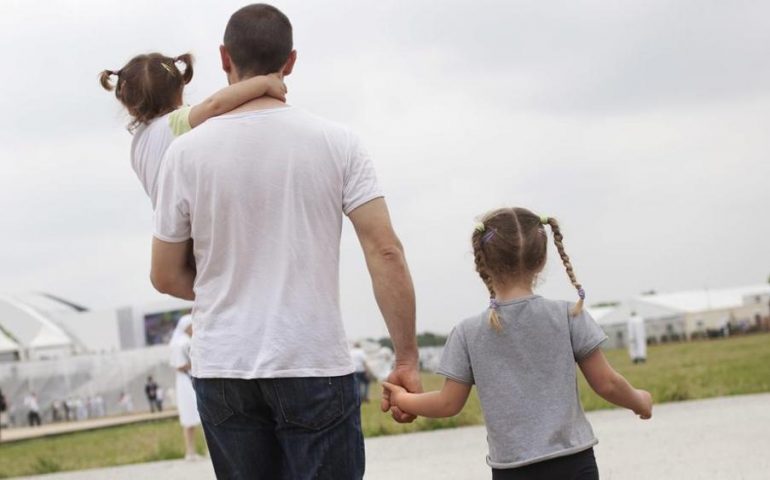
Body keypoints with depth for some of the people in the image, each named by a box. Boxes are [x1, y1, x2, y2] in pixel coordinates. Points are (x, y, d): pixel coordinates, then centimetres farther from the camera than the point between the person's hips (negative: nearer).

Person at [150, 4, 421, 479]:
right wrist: (407, 359, -3)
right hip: (315, 367, -1)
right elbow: (385, 252, -9)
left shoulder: (187, 152, -1)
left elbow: (166, 276, 5)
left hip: (223, 368, 2)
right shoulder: (336, 142, -3)